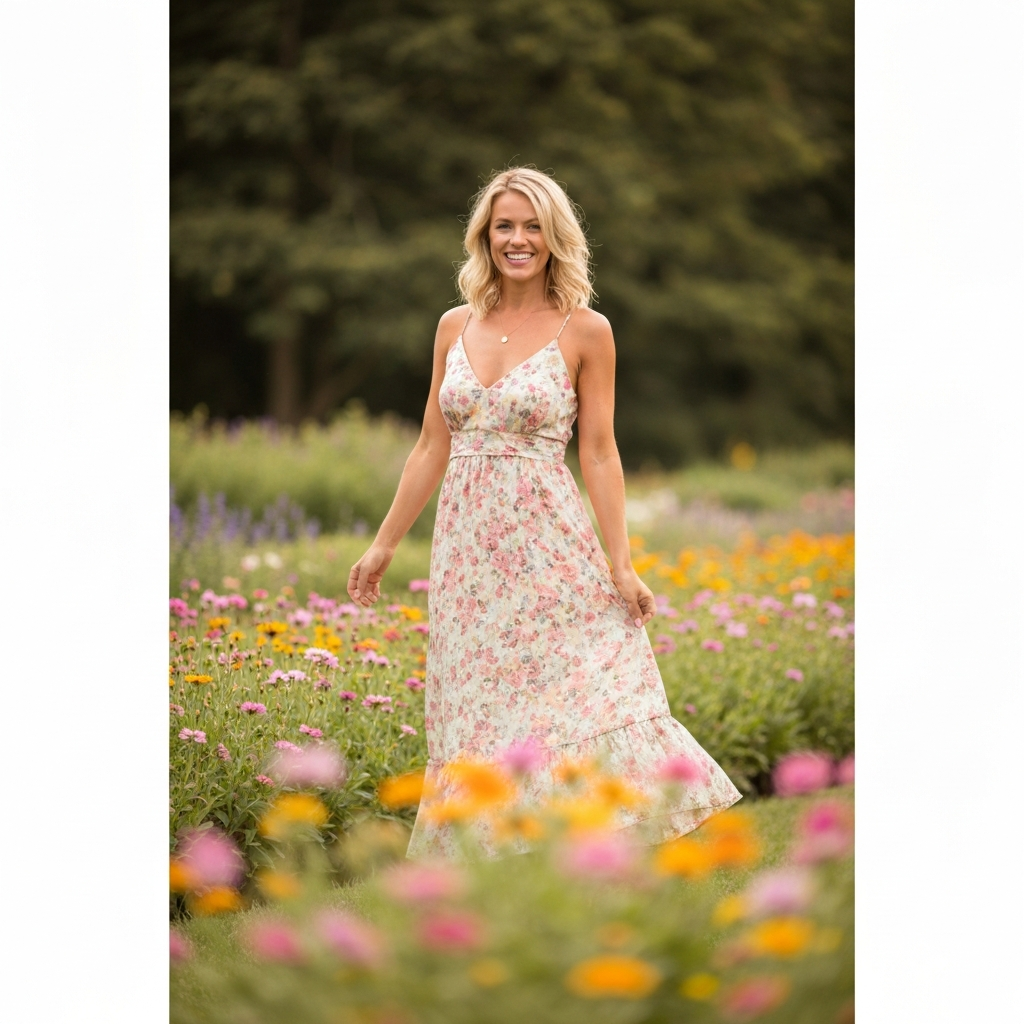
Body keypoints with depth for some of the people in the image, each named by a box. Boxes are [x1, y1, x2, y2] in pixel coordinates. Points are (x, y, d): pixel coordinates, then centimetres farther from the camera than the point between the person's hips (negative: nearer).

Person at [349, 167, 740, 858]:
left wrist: (621, 564, -10)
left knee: (584, 696, -9)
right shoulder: (456, 327, 9)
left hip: (548, 544, -4)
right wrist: (383, 547, 12)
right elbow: (432, 448, 13)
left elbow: (599, 453, -3)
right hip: (467, 545, 4)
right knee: (476, 713, 5)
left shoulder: (584, 331, -2)